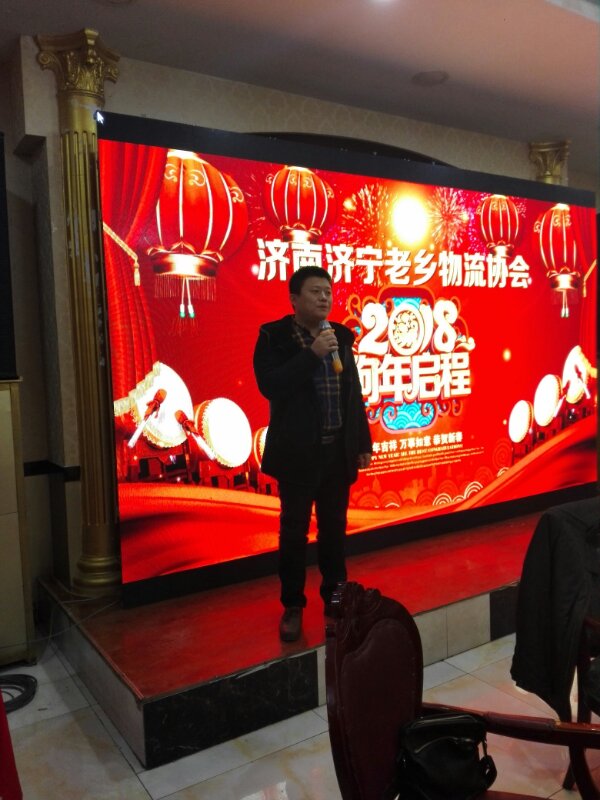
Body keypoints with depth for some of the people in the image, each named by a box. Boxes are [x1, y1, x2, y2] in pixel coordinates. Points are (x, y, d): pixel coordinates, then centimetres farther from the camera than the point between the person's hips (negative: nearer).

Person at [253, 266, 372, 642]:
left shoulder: (341, 335, 8)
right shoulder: (274, 336, -5)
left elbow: (354, 392, 10)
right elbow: (269, 385, -20)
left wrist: (363, 442, 10)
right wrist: (312, 354, -22)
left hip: (339, 449, 4)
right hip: (298, 451, -4)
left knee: (335, 526, 14)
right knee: (295, 529, 5)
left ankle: (335, 596, 30)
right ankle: (293, 606, 20)